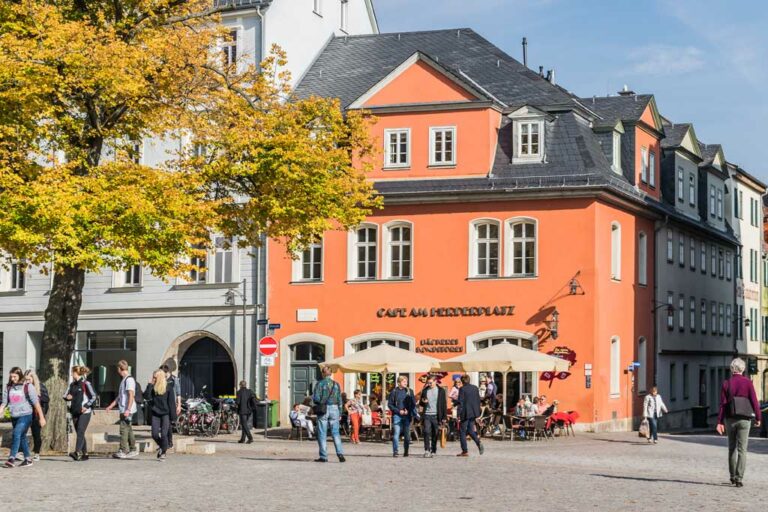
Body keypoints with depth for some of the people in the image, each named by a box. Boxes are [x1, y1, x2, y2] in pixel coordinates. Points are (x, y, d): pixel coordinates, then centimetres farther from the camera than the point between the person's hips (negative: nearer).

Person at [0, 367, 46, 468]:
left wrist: (42, 417, -7)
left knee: (17, 434, -21)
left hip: (25, 415, -5)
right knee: (22, 437, 12)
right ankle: (28, 459, 22)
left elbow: (36, 403, -6)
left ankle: (11, 458, -27)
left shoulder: (28, 387, -6)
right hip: (14, 417, 5)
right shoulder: (9, 387, 6)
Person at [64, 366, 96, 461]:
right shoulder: (72, 384, 13)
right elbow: (66, 395, 21)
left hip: (84, 412, -7)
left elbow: (93, 397, -7)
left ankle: (77, 452, -28)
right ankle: (85, 454, 14)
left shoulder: (85, 383, -6)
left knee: (80, 432, -17)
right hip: (75, 412, 7)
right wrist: (67, 397, -3)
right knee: (79, 433, 8)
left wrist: (86, 406, -15)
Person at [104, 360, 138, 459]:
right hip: (123, 410, 10)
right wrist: (111, 406, 23)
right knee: (128, 430, 12)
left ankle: (122, 451, -7)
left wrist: (128, 410, -25)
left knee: (124, 429, -9)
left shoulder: (129, 379, -13)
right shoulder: (124, 380, 18)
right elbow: (120, 396, 25)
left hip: (127, 410, -10)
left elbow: (131, 395, -20)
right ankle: (133, 450, 17)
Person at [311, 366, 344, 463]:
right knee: (335, 433, 6)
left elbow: (316, 398, -11)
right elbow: (339, 400, 6)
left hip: (323, 409, -3)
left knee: (322, 434, 4)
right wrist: (339, 413, 13)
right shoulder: (336, 384, 5)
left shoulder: (320, 384, -7)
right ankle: (340, 453, -8)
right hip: (334, 408, 3)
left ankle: (323, 456, 4)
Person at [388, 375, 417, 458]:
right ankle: (395, 451, -10)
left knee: (407, 435, 4)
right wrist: (398, 411, -8)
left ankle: (406, 452, 14)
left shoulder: (409, 391, 7)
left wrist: (408, 410, -8)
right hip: (397, 416, -2)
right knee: (396, 434, -10)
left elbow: (413, 404, 8)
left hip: (407, 416, 2)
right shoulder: (394, 391, 2)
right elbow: (389, 404, 3)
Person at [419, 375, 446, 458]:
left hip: (436, 416, -1)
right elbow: (421, 404, 17)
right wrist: (423, 402, -8)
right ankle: (427, 450, -12)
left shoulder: (441, 391, 4)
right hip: (427, 415, 1)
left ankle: (433, 451, 12)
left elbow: (444, 404, 4)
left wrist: (444, 417, -1)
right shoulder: (425, 390, 10)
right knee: (426, 432, -13)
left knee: (435, 434, 3)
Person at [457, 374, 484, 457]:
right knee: (470, 430, 20)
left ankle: (465, 451, 3)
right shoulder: (475, 388, 8)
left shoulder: (462, 389, -11)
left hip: (465, 413, -6)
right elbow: (478, 400, 13)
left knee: (462, 432, 4)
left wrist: (459, 415, -12)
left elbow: (460, 403, -14)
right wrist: (477, 412, 20)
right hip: (474, 413, 6)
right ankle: (478, 442, -2)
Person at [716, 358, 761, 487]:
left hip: (730, 419, 2)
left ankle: (733, 476, 23)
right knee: (742, 449, -1)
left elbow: (722, 404, -4)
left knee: (732, 448, 16)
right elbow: (754, 401, -6)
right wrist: (758, 418, 6)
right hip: (744, 419, -2)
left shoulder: (726, 383, 0)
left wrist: (720, 422, -4)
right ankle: (739, 478, -10)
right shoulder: (748, 382, -5)